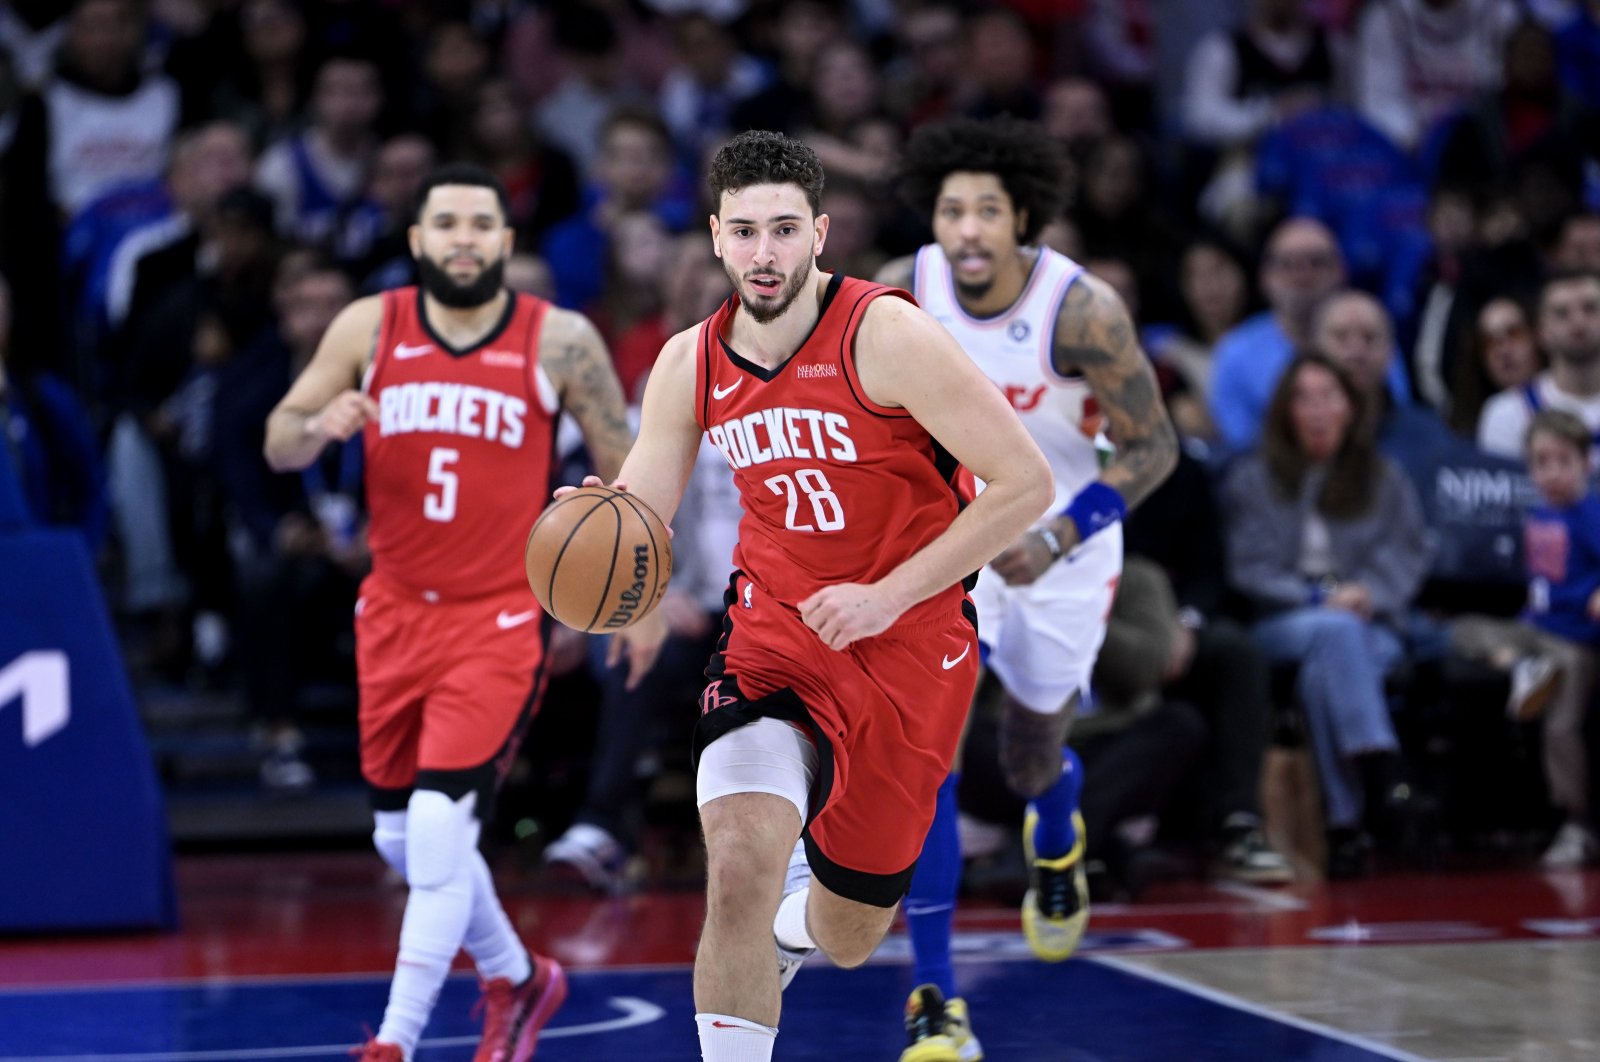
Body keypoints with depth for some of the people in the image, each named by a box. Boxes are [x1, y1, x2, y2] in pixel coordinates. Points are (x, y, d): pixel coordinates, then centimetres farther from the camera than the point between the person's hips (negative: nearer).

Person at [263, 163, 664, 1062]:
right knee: (403, 838, 13)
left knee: (441, 828, -17)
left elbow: (625, 469, 4)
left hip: (500, 618, -4)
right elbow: (279, 445, 1)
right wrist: (317, 428, -22)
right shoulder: (369, 328, 0)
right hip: (395, 611, 4)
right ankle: (517, 979, 38)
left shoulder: (561, 342, -6)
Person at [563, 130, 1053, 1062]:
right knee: (740, 865, -26)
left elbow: (1027, 484, -17)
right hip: (774, 635, 2)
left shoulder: (886, 336, -17)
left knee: (846, 939, 11)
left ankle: (794, 921, 50)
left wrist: (887, 598, -21)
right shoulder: (691, 364, -3)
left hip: (909, 652, -2)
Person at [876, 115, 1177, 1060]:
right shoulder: (899, 294, -19)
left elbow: (1154, 448, -20)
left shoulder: (1082, 310, -27)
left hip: (1061, 551, -1)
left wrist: (1055, 540, -29)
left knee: (1031, 761, 15)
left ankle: (1057, 847, 58)